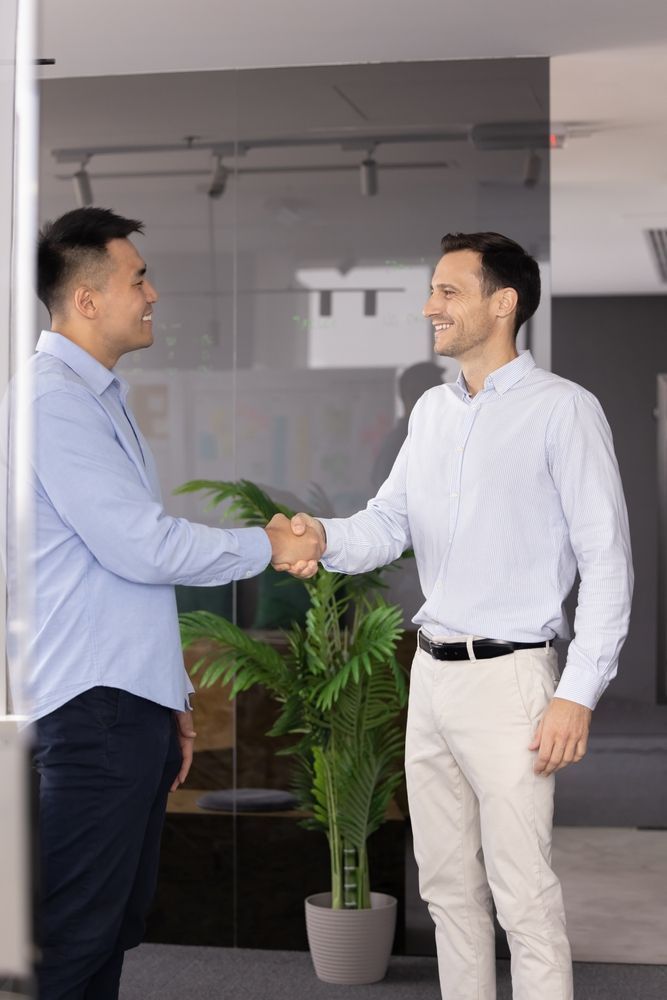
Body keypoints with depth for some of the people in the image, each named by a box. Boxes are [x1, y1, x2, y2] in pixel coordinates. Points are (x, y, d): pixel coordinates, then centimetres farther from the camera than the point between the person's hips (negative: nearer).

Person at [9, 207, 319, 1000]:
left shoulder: (102, 397, 17)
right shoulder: (52, 399, -14)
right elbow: (143, 547, -19)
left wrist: (170, 702, 21)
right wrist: (265, 545, -4)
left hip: (133, 707, 10)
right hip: (91, 709, -10)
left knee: (111, 932, 14)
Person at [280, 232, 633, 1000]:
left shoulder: (562, 410, -9)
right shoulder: (432, 411, 13)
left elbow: (607, 563, -11)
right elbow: (388, 523, 9)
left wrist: (578, 694, -17)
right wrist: (325, 539, -14)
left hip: (507, 677, -7)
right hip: (431, 673, 7)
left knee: (523, 897, -4)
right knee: (447, 886, 14)